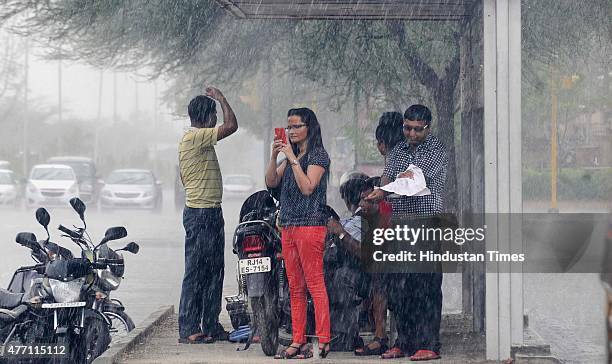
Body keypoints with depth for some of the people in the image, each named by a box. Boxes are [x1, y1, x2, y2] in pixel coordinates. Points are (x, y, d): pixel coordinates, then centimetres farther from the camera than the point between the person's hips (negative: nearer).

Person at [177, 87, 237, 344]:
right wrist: (221, 98, -7)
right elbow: (231, 125, -19)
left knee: (213, 271, 14)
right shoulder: (194, 137, -15)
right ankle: (188, 330, -5)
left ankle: (211, 326, 20)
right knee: (195, 272, -7)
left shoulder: (199, 139, 18)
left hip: (211, 213, 11)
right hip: (200, 214, -11)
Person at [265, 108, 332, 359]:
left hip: (310, 225, -8)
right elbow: (271, 182, 13)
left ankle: (324, 341, -12)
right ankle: (298, 341, 9)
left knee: (315, 285, -11)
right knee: (295, 288, 7)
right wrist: (274, 156, 0)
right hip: (288, 226, 8)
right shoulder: (291, 155, 19)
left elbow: (307, 187, -16)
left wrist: (292, 158, -14)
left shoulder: (318, 155, -5)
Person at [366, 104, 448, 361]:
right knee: (397, 287, 5)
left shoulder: (437, 150, -2)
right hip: (400, 224, 6)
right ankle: (404, 343, 13)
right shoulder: (397, 152, 17)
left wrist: (382, 192, -24)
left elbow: (417, 175, -14)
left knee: (426, 286, -8)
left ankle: (429, 345, -6)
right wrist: (381, 191, -20)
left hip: (426, 225, -6)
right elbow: (387, 178, 5)